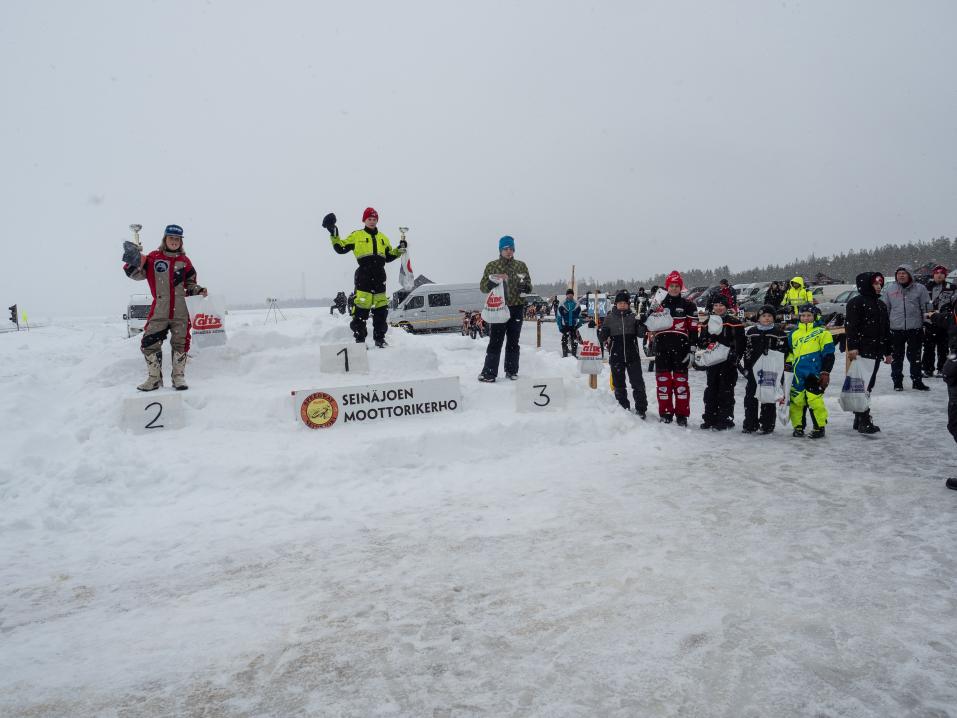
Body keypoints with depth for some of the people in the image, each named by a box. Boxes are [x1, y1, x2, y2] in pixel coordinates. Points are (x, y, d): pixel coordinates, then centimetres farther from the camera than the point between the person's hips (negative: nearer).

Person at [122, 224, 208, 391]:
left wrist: (199, 290, -4)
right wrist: (133, 262, -14)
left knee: (181, 344, 5)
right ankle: (154, 378, 11)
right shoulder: (154, 257, 4)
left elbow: (190, 284, 15)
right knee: (150, 344, -3)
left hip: (180, 311, 1)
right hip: (159, 310, -1)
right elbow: (138, 274, 4)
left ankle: (179, 377, 17)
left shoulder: (185, 261, 8)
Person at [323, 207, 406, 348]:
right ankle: (359, 339, -3)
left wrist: (399, 250, 12)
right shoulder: (356, 236, 7)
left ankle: (379, 338, 15)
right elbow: (341, 248, 5)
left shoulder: (383, 238, 21)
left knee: (381, 309, 6)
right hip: (364, 275, -5)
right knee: (361, 307, -10)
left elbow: (389, 256, 26)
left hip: (379, 276, 5)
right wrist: (334, 235, -5)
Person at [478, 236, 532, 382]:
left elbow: (529, 286, 11)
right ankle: (489, 373, -1)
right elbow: (482, 286, 4)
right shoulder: (491, 266, 4)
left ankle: (512, 371, 18)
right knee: (495, 342, -4)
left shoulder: (521, 266, 8)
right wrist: (493, 282, -16)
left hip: (516, 308, 2)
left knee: (513, 342, 9)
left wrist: (525, 286, -12)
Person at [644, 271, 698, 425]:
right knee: (663, 380, 3)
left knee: (681, 381, -1)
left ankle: (682, 414, 6)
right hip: (662, 348, 3)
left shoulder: (688, 305, 4)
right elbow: (651, 326, 17)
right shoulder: (659, 305, 13)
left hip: (680, 348, -2)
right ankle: (665, 412, 12)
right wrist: (651, 343, 4)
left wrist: (692, 346, -5)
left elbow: (693, 328, 1)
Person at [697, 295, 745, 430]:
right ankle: (710, 418, 19)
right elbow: (701, 340, 15)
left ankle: (725, 419, 5)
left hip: (728, 362, -5)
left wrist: (734, 354, -18)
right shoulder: (707, 322, 12)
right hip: (712, 362, 6)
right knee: (711, 389, 11)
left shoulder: (734, 322, -4)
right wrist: (706, 346, -4)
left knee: (726, 391, -2)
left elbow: (740, 342, -9)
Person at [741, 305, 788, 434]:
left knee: (768, 399, 1)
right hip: (753, 370, 3)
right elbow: (744, 351, 10)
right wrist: (745, 367, 5)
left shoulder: (779, 333, 0)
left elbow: (784, 351, 1)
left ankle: (767, 425, 10)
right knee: (750, 397, 4)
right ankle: (750, 424, 12)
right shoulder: (750, 332, 7)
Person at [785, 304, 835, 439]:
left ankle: (819, 427, 3)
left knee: (814, 400, -11)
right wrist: (787, 365, 17)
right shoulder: (794, 334, 16)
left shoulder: (822, 333, 1)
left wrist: (825, 372, -7)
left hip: (814, 374, -5)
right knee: (796, 400, 5)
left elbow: (828, 355, -2)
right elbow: (789, 352, 28)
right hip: (798, 375, 5)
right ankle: (798, 426, 19)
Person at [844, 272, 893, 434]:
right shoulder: (856, 302, -6)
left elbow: (886, 329, 24)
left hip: (876, 352, 9)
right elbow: (850, 326, -15)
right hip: (861, 351, -9)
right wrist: (852, 347, -24)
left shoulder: (881, 305, 20)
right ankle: (864, 421, -8)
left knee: (868, 386, 11)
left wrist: (888, 352, 22)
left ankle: (859, 420, 17)